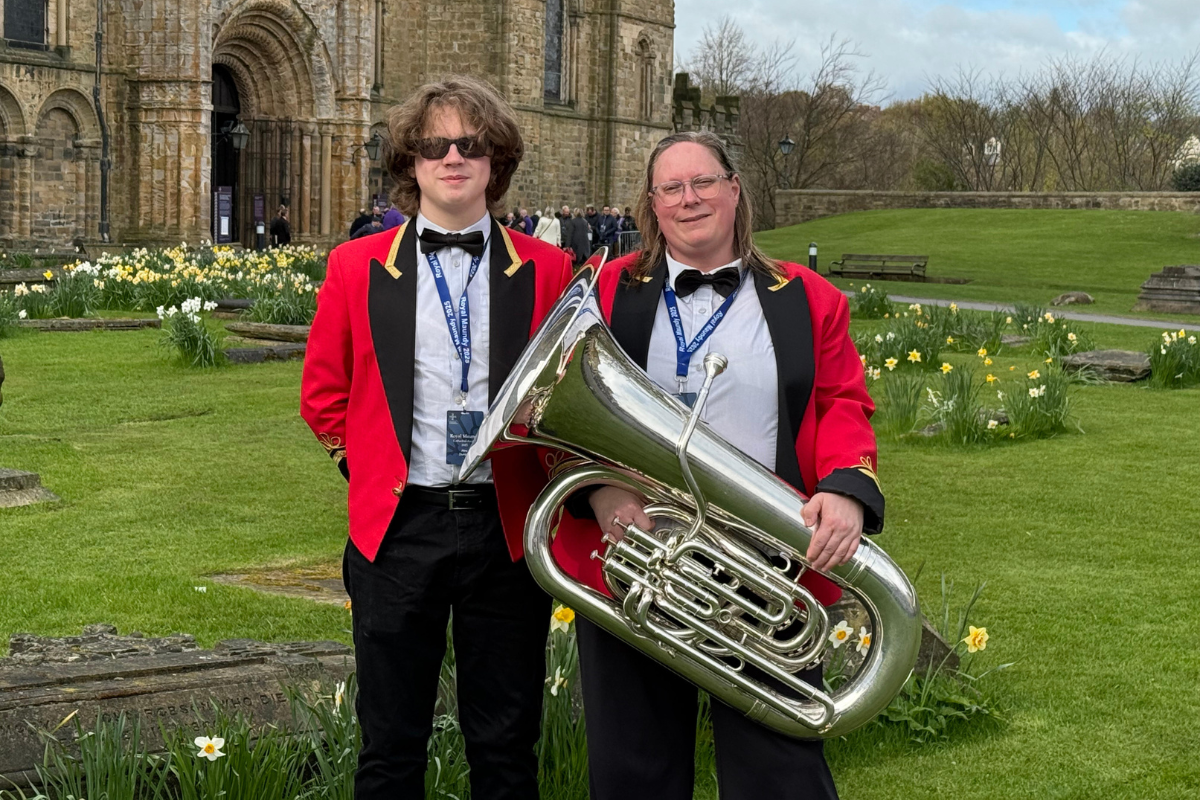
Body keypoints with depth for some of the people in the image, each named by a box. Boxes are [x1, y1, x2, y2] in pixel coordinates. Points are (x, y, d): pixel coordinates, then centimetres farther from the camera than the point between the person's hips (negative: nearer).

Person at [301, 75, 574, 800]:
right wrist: (375, 467, 4)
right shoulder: (357, 267, 3)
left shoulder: (546, 270, 2)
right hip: (398, 526, 0)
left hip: (507, 529, 0)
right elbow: (323, 396, 11)